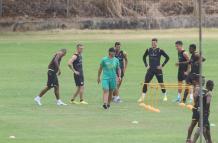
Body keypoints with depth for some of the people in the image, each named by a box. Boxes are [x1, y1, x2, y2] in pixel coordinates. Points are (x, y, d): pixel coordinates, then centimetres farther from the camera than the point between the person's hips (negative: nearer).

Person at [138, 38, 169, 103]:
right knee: (145, 83, -5)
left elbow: (167, 57, -3)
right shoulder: (148, 50, 4)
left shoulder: (160, 51, -6)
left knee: (161, 83, 4)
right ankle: (142, 97, -3)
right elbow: (144, 57, 21)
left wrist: (162, 65, -7)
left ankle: (165, 96, 21)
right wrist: (146, 65, 10)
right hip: (150, 69, 3)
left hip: (158, 69, -3)